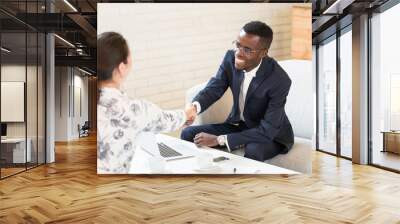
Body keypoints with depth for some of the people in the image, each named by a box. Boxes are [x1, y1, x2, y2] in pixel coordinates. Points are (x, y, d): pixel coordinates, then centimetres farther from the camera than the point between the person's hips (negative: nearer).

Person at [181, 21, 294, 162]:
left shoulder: (279, 80, -29)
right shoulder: (231, 58, -14)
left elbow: (267, 131, -29)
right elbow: (214, 88, -9)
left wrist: (219, 140, -32)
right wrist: (194, 107, -33)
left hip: (272, 134, -4)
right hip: (238, 124, 5)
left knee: (253, 151, -38)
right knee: (188, 134, -7)